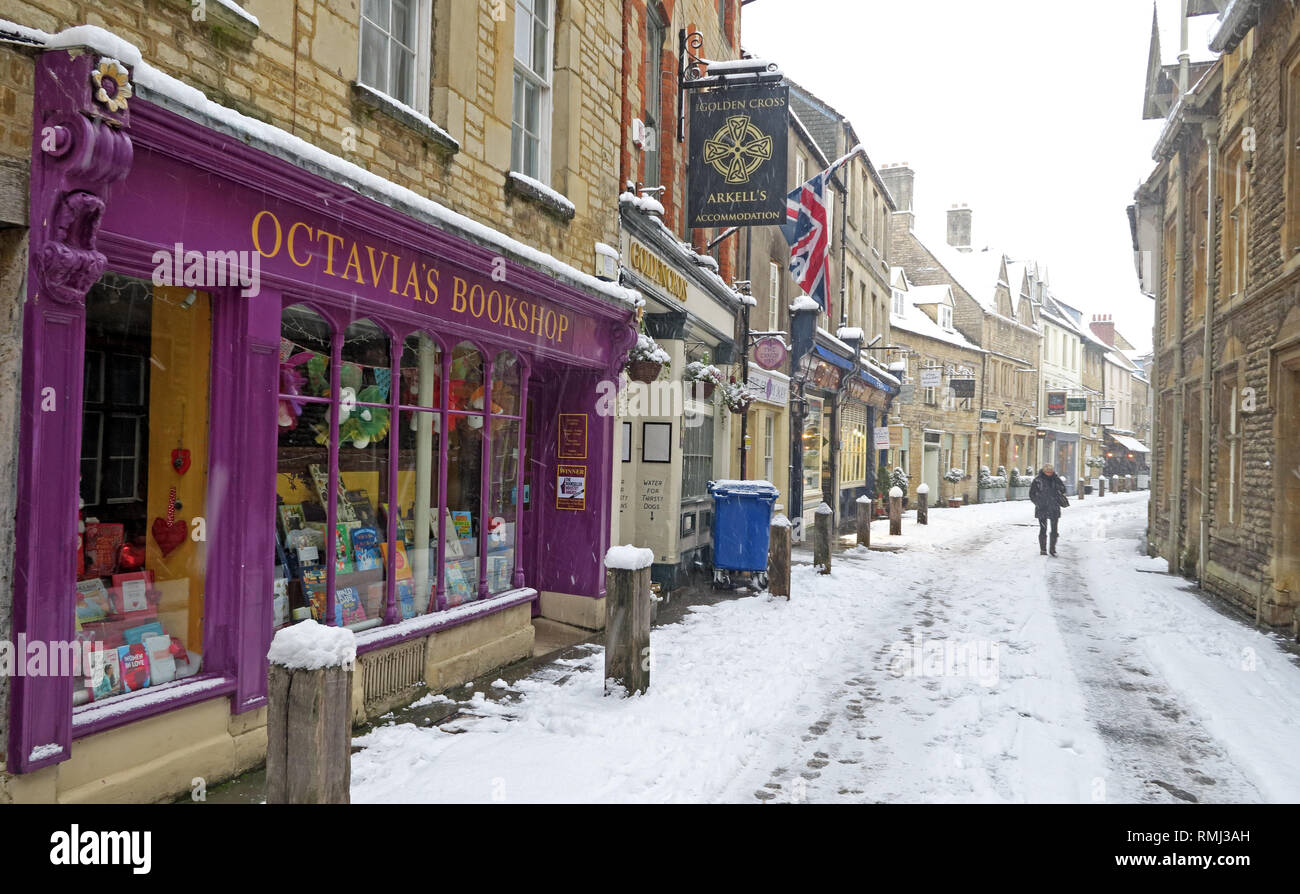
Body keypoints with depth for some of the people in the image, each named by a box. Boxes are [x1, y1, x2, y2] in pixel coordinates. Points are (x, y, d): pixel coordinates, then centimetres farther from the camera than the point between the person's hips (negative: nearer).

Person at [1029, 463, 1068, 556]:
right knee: (1043, 529, -1)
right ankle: (1043, 549, 8)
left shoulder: (1055, 479, 4)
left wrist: (1056, 478, -16)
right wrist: (1037, 503, -7)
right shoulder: (1038, 479, -3)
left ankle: (1053, 549, 15)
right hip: (1042, 509, -2)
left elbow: (1063, 489, -7)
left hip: (1054, 508, 2)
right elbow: (1031, 493, 3)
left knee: (1054, 529, 3)